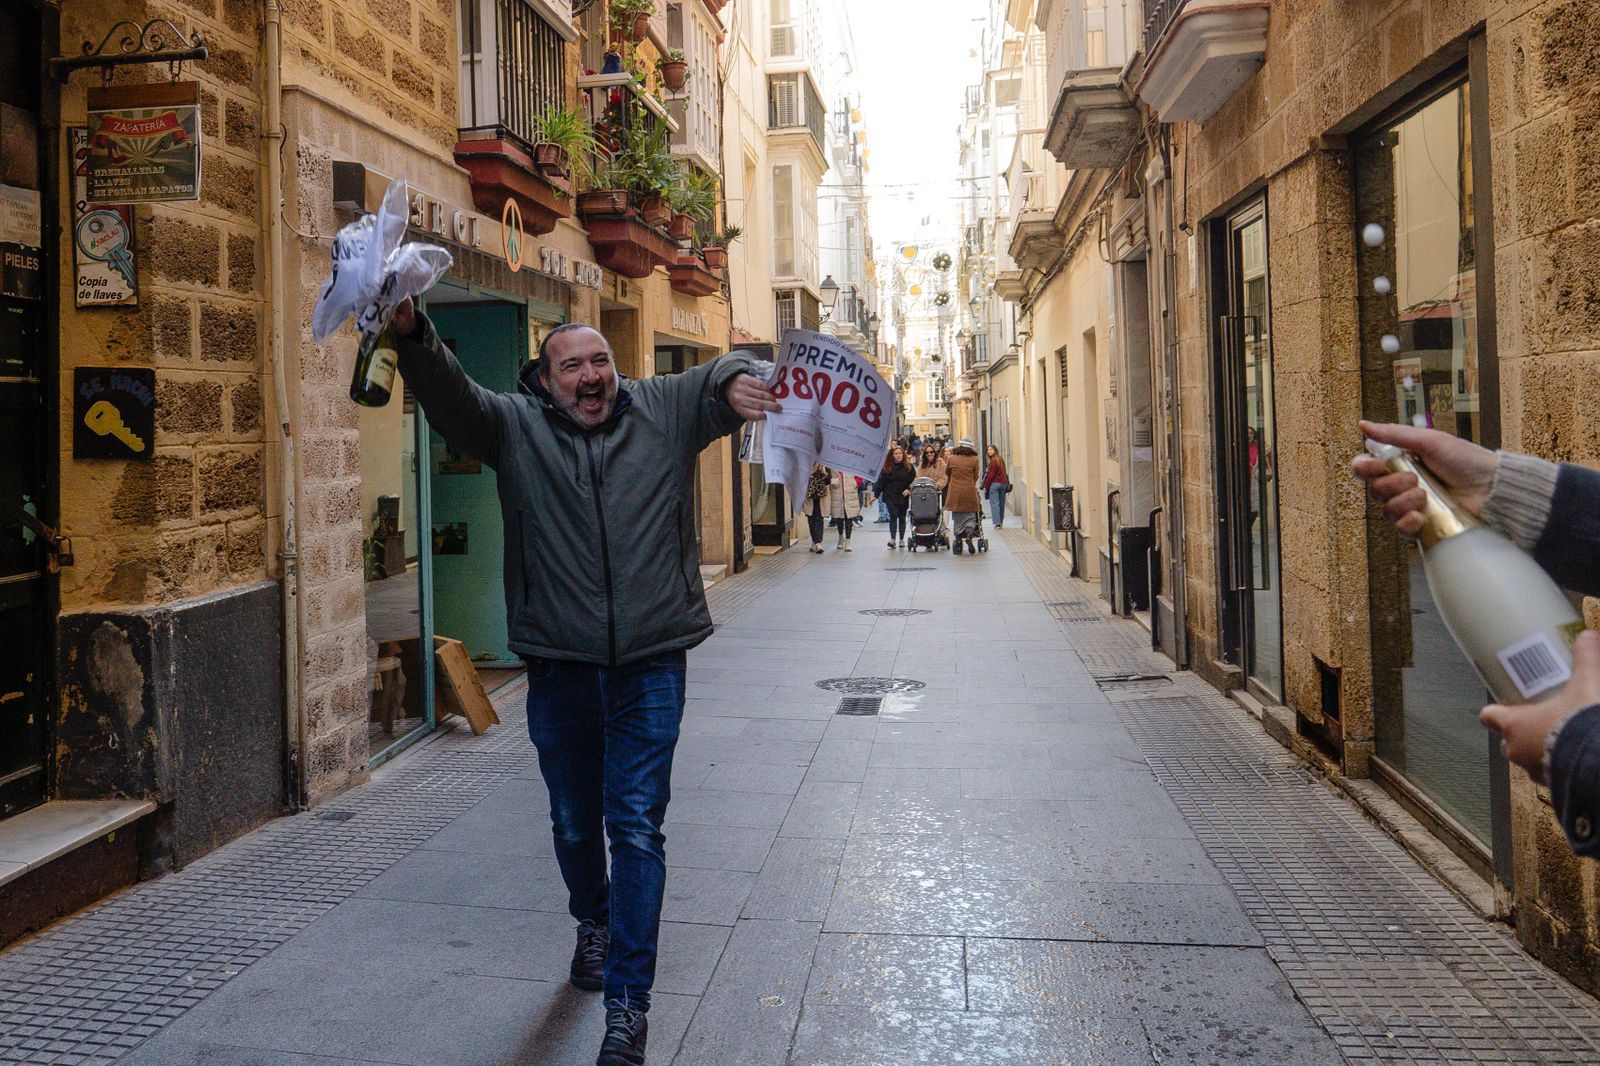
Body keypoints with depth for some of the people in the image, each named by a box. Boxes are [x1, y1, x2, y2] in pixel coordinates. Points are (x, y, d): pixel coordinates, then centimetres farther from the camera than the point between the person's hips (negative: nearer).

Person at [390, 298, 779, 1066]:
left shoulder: (665, 412, 6)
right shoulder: (515, 426, 4)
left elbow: (721, 377, -2)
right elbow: (448, 396, -10)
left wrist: (737, 378, -28)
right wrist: (412, 334, -31)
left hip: (649, 664, -1)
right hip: (558, 664, 2)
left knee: (637, 825, -2)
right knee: (574, 821, 18)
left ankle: (629, 1002, 7)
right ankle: (594, 924, 48)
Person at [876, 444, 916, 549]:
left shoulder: (908, 466, 2)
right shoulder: (887, 467, 2)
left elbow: (914, 480, 4)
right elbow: (881, 482, 3)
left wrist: (909, 489, -12)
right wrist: (876, 494, -2)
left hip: (903, 496, 1)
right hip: (890, 496, -1)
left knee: (902, 517, 9)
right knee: (893, 516, -12)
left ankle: (901, 539, 17)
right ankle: (893, 539, -17)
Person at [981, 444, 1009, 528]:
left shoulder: (993, 461, -12)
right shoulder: (1001, 460, 13)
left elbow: (991, 475, -14)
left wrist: (985, 487, -8)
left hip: (995, 484, -8)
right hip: (1004, 483, 8)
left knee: (994, 503, -6)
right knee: (1001, 503, 12)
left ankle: (997, 522, -13)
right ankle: (1001, 522, 19)